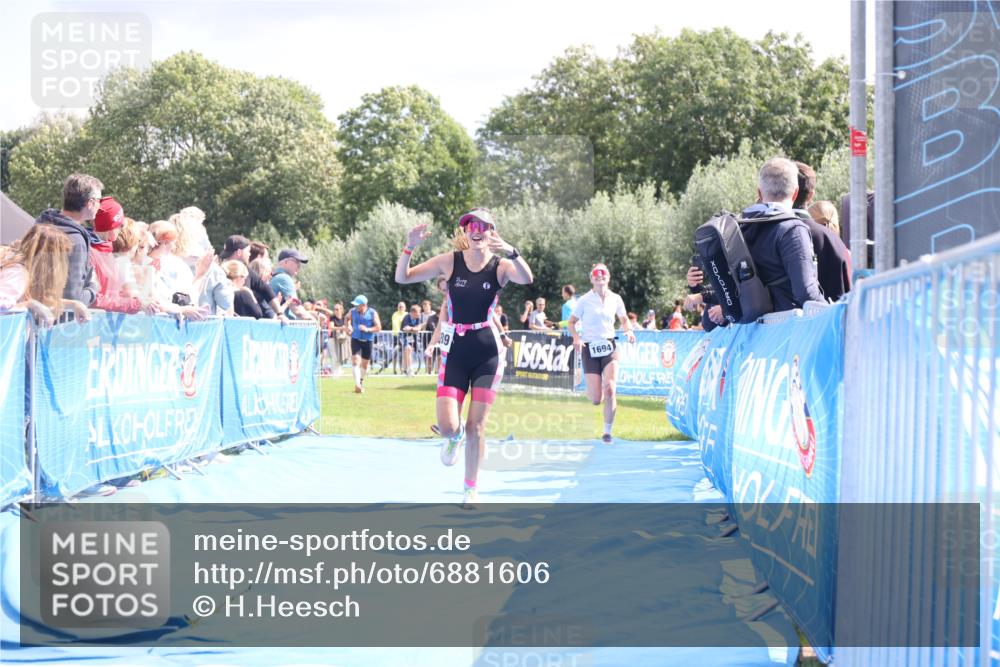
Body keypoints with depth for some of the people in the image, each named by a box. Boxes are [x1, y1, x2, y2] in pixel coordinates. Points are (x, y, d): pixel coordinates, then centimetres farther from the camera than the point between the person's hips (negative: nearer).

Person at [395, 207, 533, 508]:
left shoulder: (500, 265, -5)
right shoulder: (450, 261, -2)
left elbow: (527, 279, -27)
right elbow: (402, 278, -2)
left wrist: (511, 251, -45)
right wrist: (409, 247, -20)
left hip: (488, 352, -1)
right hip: (455, 351, 1)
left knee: (476, 427, 1)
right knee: (447, 426, -9)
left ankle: (471, 490, 17)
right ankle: (454, 438, 30)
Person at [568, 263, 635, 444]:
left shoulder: (616, 299, 6)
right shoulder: (584, 300, -2)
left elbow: (624, 320, 19)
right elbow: (571, 322, 3)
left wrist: (629, 330, -2)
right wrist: (576, 338, -16)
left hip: (609, 347, 1)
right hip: (590, 348, -1)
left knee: (610, 389, -18)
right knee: (596, 399, -6)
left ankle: (607, 432, -4)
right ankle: (591, 392, 35)